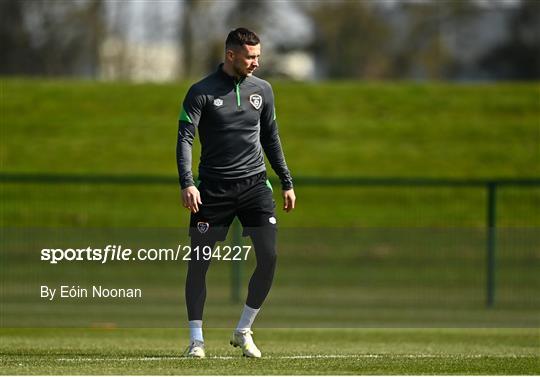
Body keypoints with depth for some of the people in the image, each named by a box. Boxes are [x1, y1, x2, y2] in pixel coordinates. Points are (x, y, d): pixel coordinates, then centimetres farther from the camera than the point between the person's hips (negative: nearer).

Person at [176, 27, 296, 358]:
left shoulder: (262, 90, 9)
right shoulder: (202, 92, -4)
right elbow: (185, 138, -9)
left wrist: (287, 183, 16)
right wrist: (187, 184, -22)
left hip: (255, 183, 3)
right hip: (213, 188, -3)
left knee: (269, 257, -8)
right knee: (199, 260, -4)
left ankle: (243, 331, 8)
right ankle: (196, 339, 7)